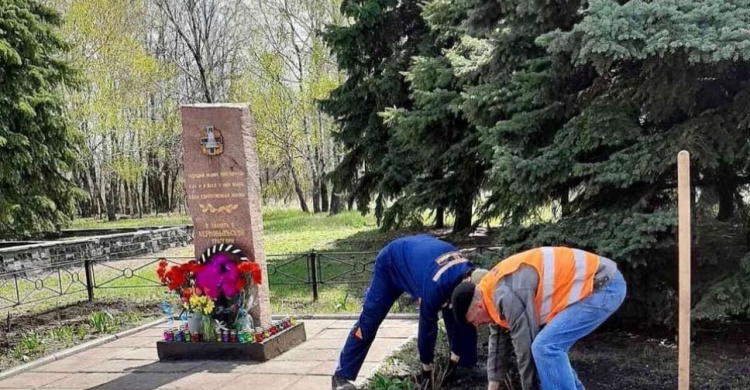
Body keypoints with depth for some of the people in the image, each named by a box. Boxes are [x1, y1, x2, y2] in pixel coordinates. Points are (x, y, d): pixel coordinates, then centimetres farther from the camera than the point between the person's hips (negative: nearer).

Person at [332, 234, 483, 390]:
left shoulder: (470, 275, -24)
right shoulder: (436, 286, -43)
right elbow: (427, 325, -30)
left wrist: (455, 358, -7)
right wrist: (427, 368, -16)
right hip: (392, 261, -6)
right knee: (370, 318, -9)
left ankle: (463, 366, 11)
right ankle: (342, 375, -2)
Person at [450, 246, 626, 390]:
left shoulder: (506, 294, -22)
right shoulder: (494, 293, 10)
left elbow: (525, 346, -16)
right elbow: (498, 341, 19)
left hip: (604, 286, -10)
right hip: (596, 285, 10)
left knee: (545, 347, -16)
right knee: (551, 347, 13)